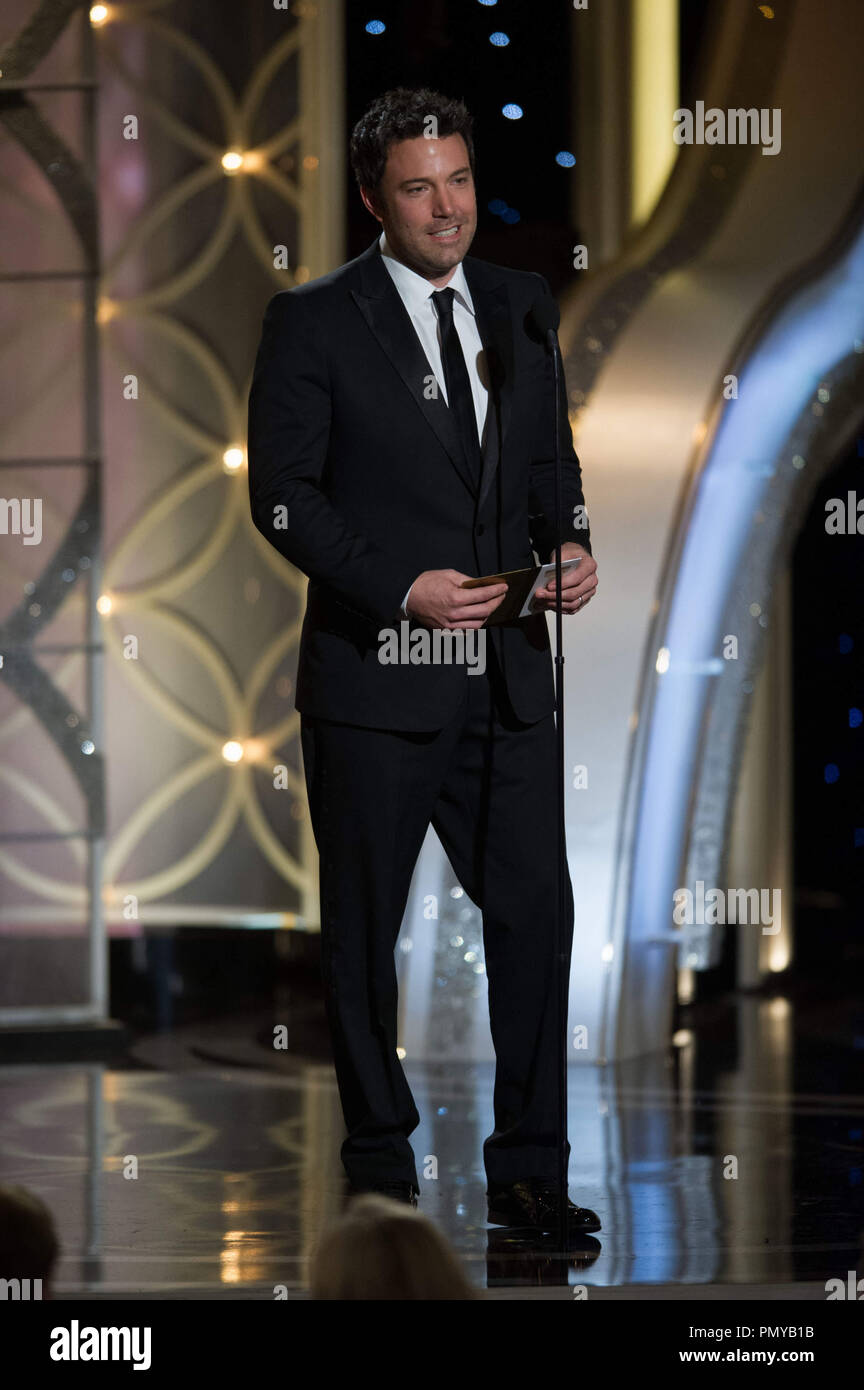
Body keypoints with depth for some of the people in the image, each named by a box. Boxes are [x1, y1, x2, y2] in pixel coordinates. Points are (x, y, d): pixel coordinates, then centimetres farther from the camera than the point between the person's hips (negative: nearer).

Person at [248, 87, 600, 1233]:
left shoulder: (521, 306, 10)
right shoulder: (313, 321, -4)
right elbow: (281, 492, -7)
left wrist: (571, 543, -1)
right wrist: (398, 589, -17)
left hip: (508, 677, 4)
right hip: (375, 677, -4)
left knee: (536, 914, 1)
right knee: (364, 929, 7)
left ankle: (527, 1171, 10)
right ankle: (380, 1165, 20)